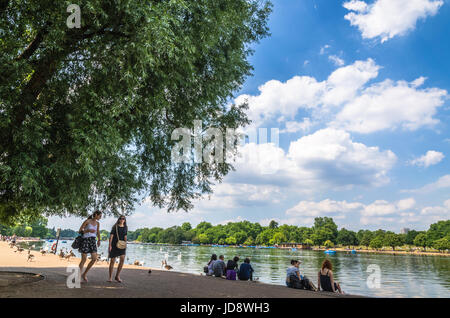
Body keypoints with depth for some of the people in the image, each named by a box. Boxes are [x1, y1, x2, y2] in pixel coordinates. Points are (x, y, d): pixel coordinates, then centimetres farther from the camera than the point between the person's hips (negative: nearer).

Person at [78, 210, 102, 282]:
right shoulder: (87, 221, -6)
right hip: (85, 240, -6)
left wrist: (99, 240, 25)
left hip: (93, 241, 6)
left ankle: (84, 274, 11)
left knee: (94, 259, -4)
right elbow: (80, 231, -7)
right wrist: (89, 230, -20)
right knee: (84, 259, -5)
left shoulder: (97, 223, 11)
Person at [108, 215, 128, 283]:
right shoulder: (115, 227, -1)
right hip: (114, 245, -2)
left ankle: (117, 276, -3)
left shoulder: (125, 227, 8)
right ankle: (110, 278, 13)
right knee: (112, 261, 1)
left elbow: (125, 237, 8)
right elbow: (111, 236, -7)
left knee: (122, 259, -15)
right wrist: (110, 245, -14)